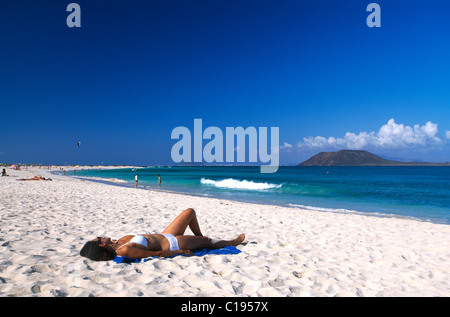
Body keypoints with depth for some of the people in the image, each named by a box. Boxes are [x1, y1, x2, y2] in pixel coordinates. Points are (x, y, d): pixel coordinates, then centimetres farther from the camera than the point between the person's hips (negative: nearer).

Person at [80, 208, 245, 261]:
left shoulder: (117, 243, -7)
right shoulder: (125, 251, -32)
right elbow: (156, 254, -27)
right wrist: (181, 252, -20)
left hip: (164, 236, 8)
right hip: (173, 244, -8)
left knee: (190, 212, 17)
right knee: (210, 243, 10)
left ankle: (201, 238, 40)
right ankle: (233, 241, 41)